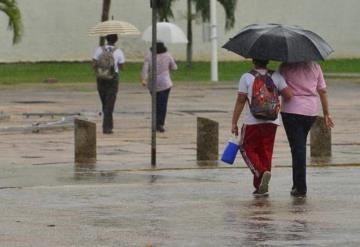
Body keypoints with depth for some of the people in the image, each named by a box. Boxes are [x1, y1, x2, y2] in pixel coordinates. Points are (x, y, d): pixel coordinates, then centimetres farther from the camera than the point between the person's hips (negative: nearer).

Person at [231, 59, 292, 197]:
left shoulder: (246, 77, -4)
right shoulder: (276, 76, 3)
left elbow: (240, 101, -5)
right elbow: (288, 95, -7)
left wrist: (234, 123, -1)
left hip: (252, 122, -3)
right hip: (272, 122, 3)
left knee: (247, 149, 10)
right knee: (265, 152, 10)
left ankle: (261, 172, -16)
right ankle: (261, 187, 8)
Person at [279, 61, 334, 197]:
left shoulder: (285, 67, -6)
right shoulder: (315, 67, 6)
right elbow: (322, 91, 8)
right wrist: (326, 114, 14)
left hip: (291, 111, -4)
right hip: (311, 111, 4)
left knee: (297, 148, -2)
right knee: (300, 147, 17)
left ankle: (300, 187, -5)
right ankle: (297, 184, 21)